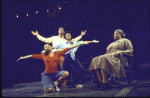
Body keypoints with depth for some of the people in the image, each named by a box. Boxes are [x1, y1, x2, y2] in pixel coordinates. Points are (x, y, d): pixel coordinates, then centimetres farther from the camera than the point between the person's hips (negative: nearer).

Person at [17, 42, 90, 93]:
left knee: (66, 73, -28)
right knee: (49, 90, -26)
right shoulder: (43, 56, 7)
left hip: (55, 73, 2)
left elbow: (68, 48, 2)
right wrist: (22, 57, 16)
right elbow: (33, 56, 13)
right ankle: (51, 86, 15)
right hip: (47, 74, -2)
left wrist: (81, 43, 2)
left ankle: (56, 83, -1)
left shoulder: (57, 54, 6)